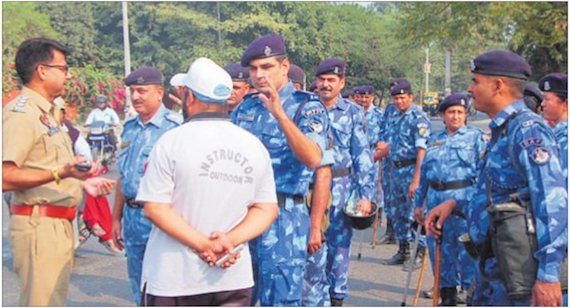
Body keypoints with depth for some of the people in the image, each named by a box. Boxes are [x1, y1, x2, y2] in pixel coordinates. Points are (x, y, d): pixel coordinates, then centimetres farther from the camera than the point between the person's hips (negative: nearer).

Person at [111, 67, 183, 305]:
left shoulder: (175, 126, -11)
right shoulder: (129, 127, 12)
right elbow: (123, 176, 17)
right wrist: (117, 217, 19)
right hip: (132, 215, 7)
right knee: (139, 288, 18)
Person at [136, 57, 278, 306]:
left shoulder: (172, 142, -10)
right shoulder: (255, 145, 2)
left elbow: (154, 208, -14)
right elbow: (267, 210, 1)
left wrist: (206, 244, -14)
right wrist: (230, 240, -9)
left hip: (174, 277, -3)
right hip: (234, 278, 4)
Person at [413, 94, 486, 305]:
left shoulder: (476, 136, 2)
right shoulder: (434, 139, 16)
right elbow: (423, 172, 18)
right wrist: (418, 203, 16)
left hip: (465, 198, -5)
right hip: (436, 199, 5)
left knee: (467, 247, -4)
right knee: (439, 246, 9)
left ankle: (470, 288, 12)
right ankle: (447, 292, 22)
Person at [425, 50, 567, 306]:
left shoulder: (528, 129, -17)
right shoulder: (502, 130, 15)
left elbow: (553, 201, -23)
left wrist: (549, 273, -26)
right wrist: (454, 203, 14)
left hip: (519, 268, -10)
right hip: (494, 264, 10)